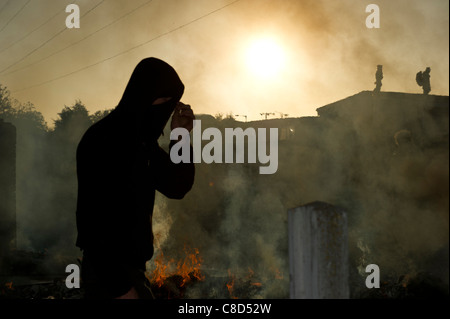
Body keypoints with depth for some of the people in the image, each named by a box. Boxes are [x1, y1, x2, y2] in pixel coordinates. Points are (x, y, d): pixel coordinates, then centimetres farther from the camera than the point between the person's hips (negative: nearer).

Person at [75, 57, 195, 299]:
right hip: (109, 271, -9)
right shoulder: (102, 141, -18)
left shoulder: (143, 141, 8)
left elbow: (176, 188, 11)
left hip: (129, 265, 9)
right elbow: (92, 219, -23)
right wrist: (120, 286, -24)